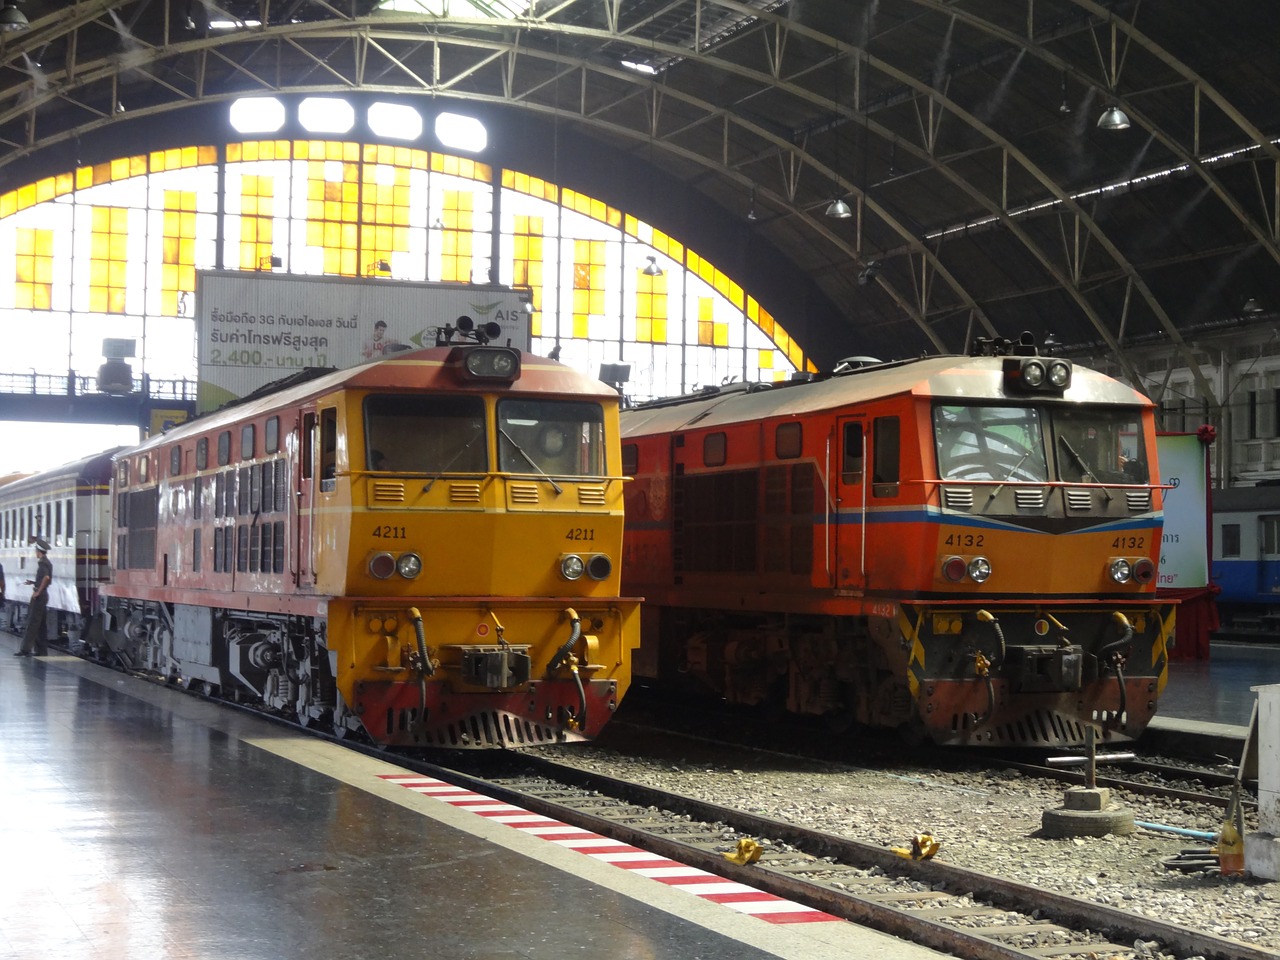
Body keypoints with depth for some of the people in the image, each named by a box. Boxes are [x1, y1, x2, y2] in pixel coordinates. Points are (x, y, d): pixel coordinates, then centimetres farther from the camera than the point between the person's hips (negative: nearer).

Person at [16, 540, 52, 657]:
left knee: (32, 623, -10)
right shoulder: (47, 562, 14)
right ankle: (42, 650, 13)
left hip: (39, 596, -10)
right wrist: (34, 582, 18)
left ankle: (26, 649, -12)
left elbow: (46, 577, -29)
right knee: (40, 625, 11)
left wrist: (38, 591, -22)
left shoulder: (42, 563, -14)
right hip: (43, 595, 10)